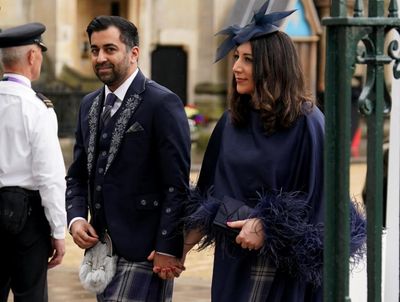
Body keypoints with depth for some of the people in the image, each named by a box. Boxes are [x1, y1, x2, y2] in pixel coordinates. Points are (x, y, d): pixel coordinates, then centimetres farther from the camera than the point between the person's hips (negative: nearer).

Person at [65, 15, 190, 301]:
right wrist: (76, 217, 0)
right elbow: (78, 175, 18)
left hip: (144, 253, -7)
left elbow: (178, 184, -13)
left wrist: (168, 249, -16)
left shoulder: (163, 103, -11)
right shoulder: (89, 105, 13)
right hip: (102, 247, 7)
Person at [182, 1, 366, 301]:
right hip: (232, 257, 6)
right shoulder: (232, 121, 7)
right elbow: (211, 193, 11)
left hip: (285, 263, -6)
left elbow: (316, 197, -12)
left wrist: (266, 227, -17)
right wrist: (183, 248, 6)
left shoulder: (306, 122, -11)